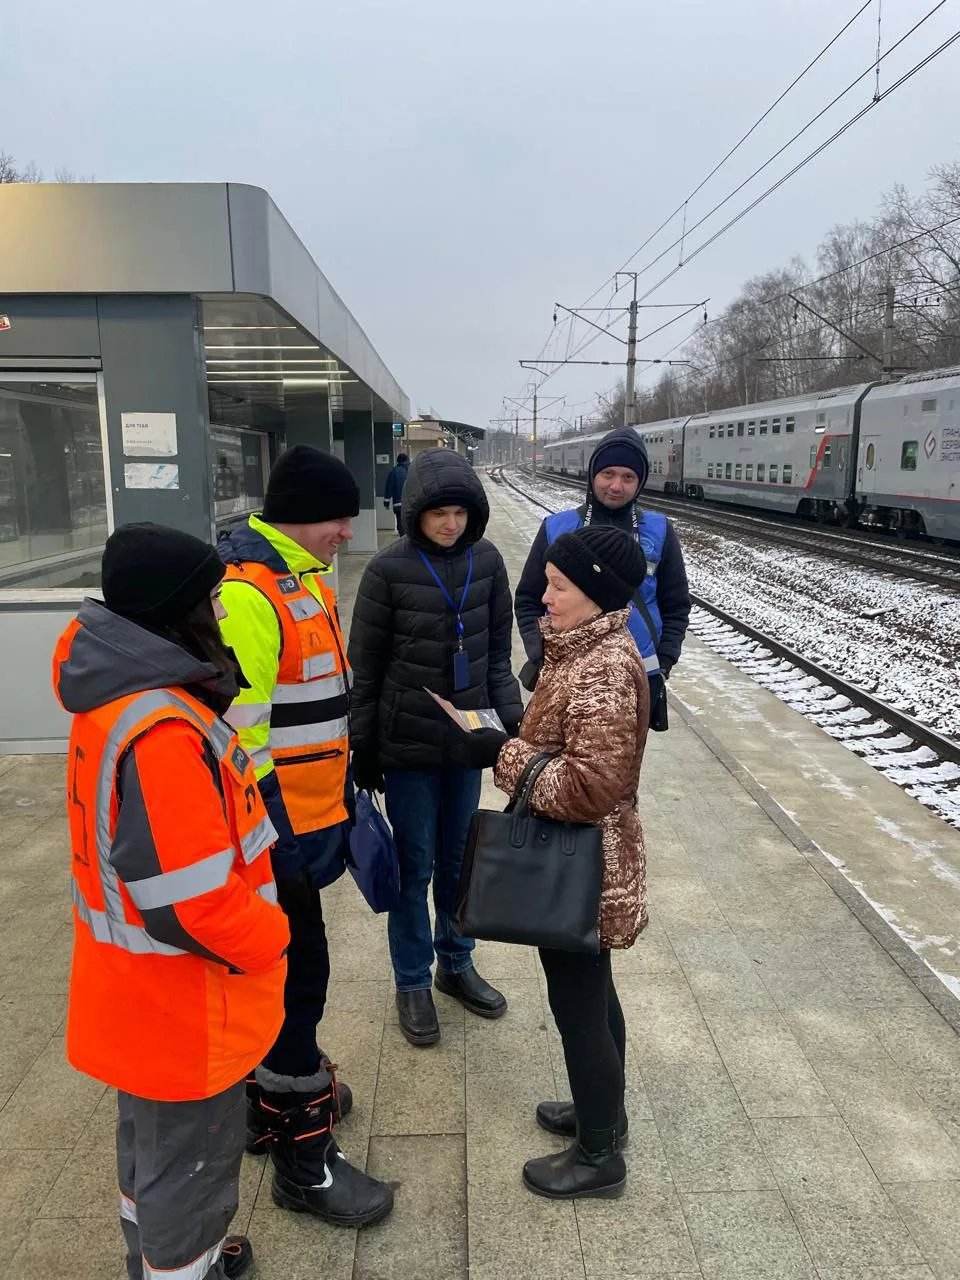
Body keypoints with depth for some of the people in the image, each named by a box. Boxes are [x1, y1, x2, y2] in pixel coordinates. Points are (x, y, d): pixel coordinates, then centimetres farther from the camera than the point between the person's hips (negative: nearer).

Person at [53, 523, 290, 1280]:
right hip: (182, 1005, -9)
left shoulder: (119, 694, -1)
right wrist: (270, 936, -14)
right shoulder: (161, 733, -33)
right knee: (191, 1161, 15)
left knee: (152, 1144, 30)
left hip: (143, 989, 10)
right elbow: (195, 903, -32)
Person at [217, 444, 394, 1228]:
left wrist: (342, 793, 22)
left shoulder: (303, 577, 10)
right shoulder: (247, 594, -22)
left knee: (288, 971, 22)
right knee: (298, 973, 2)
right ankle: (303, 1157, 19)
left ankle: (273, 1098, 42)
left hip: (309, 816, 10)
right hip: (277, 829, -10)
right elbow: (238, 734, -25)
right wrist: (269, 835, -21)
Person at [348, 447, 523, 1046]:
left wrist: (512, 717, -2)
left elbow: (498, 652, 7)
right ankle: (413, 982, 29)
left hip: (467, 739, 3)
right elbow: (366, 668, -6)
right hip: (407, 744, -3)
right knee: (415, 866, 9)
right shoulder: (389, 570, -12)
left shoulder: (487, 560, -2)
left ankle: (456, 963, 39)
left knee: (458, 859, 18)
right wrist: (364, 751, -3)